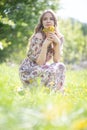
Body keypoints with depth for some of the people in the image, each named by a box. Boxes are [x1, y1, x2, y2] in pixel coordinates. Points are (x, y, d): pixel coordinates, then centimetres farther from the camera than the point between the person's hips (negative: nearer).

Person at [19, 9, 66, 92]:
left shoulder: (59, 37, -2)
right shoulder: (38, 37, -22)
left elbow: (56, 61, -6)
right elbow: (39, 63, -22)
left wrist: (58, 43, -18)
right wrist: (45, 45, -32)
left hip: (40, 69, 7)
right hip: (27, 71, -7)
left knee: (60, 67, -11)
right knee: (51, 70, -28)